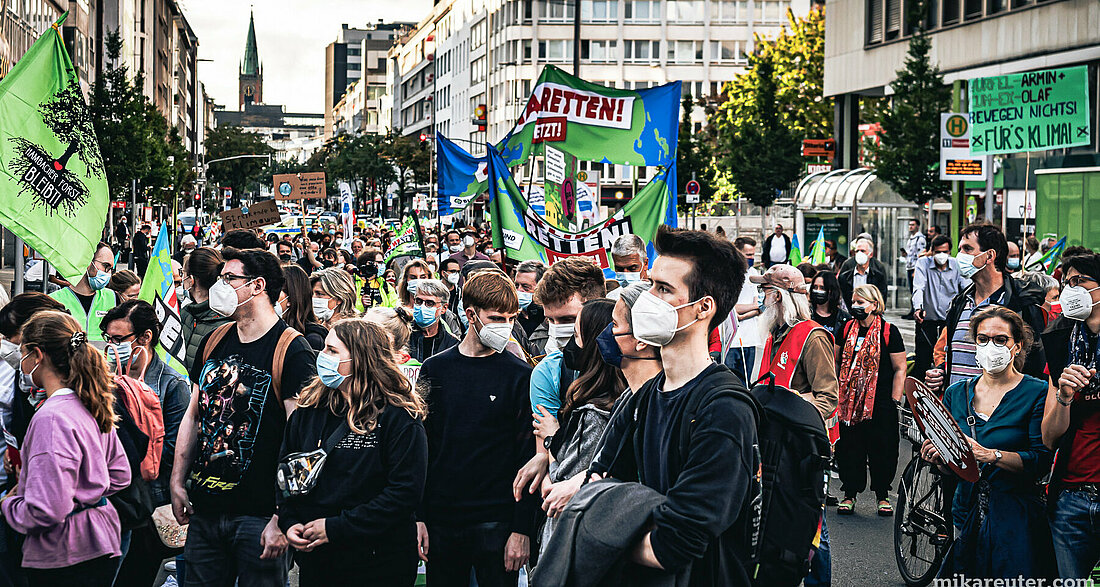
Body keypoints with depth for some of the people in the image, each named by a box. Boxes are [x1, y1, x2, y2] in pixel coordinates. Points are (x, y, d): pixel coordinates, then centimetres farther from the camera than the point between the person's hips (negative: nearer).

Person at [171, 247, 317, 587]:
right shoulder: (214, 341, 10)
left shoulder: (290, 350, -11)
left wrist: (282, 518, -20)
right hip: (205, 508, 6)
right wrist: (178, 483, 12)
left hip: (258, 515, -6)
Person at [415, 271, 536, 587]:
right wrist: (417, 516, 1)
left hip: (496, 523, -2)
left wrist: (522, 529, -9)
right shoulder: (435, 369, 6)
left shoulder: (520, 376, -2)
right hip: (441, 519, 2)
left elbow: (528, 458, -3)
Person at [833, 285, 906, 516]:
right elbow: (834, 361, 17)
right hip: (849, 400, 3)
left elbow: (900, 369, -2)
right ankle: (849, 495, 16)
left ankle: (883, 496, 16)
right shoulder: (846, 329, 7)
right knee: (849, 447, 5)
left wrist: (895, 401, -8)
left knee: (881, 449, 2)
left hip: (881, 402, -3)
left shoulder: (889, 332, -4)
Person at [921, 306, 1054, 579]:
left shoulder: (1037, 393, -6)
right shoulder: (957, 393, 8)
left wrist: (991, 455, -27)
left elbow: (1042, 461, -15)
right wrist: (938, 457, -10)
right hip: (967, 513, 4)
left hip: (1017, 517, -4)